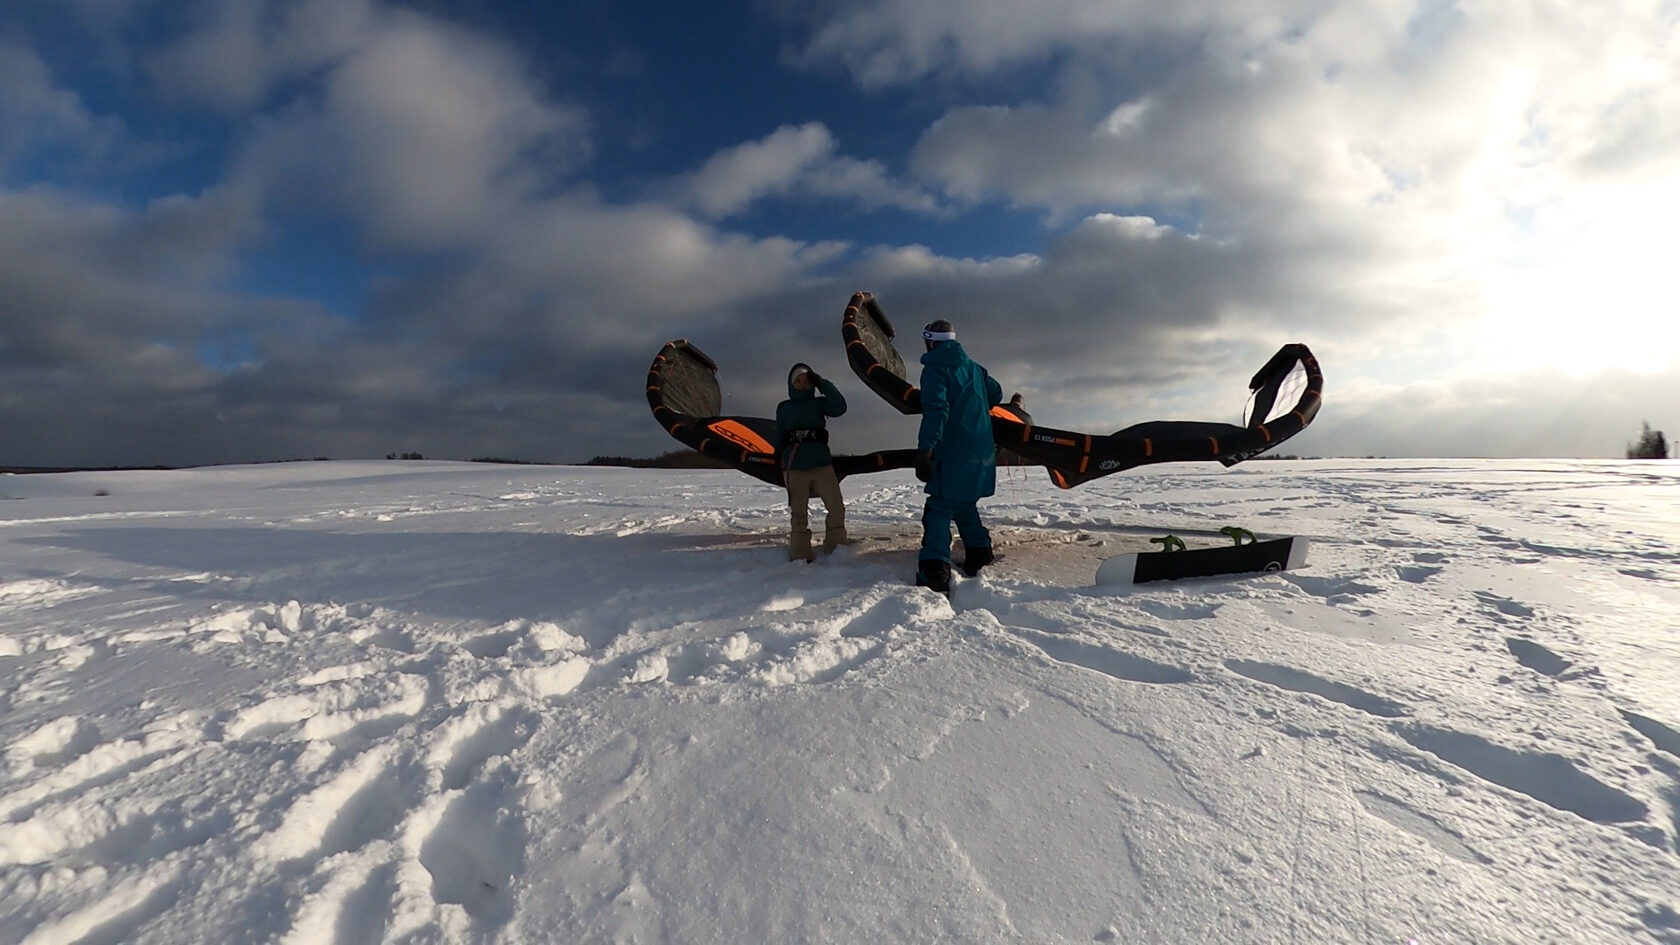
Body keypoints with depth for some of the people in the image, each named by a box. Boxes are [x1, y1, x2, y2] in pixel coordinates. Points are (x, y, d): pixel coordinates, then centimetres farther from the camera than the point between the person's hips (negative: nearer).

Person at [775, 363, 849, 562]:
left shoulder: (820, 403, 6)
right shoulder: (784, 408, 9)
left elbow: (840, 407, -14)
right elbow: (779, 439, 12)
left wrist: (823, 383, -14)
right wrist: (779, 464, 10)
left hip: (822, 464, 0)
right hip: (794, 468, 0)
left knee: (837, 507, -10)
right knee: (799, 514, 4)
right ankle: (800, 557, 11)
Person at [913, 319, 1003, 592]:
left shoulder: (935, 368, -8)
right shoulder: (974, 367, 17)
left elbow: (936, 410, -21)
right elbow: (996, 394, 27)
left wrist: (925, 449, -27)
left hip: (953, 453, -8)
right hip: (981, 452, 8)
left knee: (938, 510, -11)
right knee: (966, 506, 23)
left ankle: (935, 575, -23)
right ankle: (978, 557, 29)